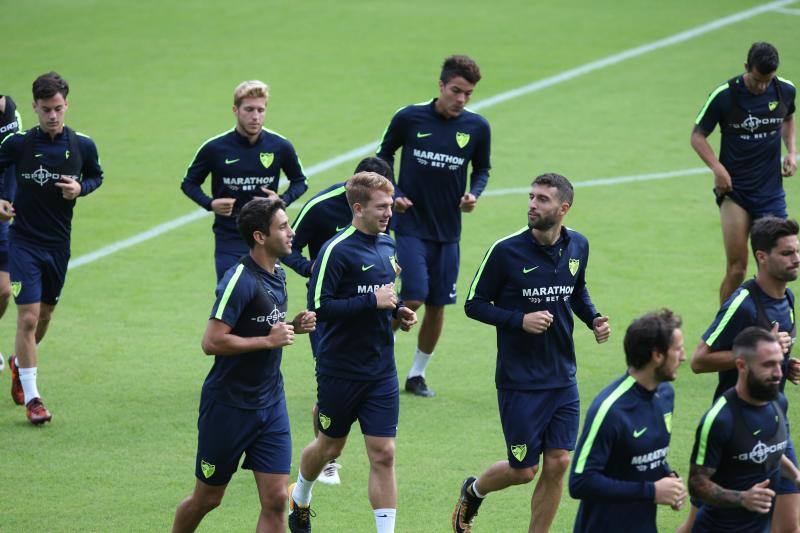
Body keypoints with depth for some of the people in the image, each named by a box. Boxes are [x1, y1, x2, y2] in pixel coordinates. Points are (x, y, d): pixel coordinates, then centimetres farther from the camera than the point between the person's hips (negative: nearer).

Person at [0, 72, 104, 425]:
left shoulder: (83, 145, -3)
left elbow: (96, 175, 15)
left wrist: (80, 189, -7)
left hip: (59, 243, 3)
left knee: (45, 314, 17)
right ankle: (31, 398, -5)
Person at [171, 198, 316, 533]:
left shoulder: (278, 276, 8)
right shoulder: (240, 280, -19)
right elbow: (212, 342, -24)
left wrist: (293, 326, 3)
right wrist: (269, 340, -20)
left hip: (271, 404, 7)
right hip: (229, 405, -7)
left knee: (275, 500, -2)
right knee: (207, 499, 8)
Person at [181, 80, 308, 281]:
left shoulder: (280, 147, -2)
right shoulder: (214, 148, -6)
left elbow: (299, 181, 13)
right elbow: (189, 183, 7)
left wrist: (283, 200, -8)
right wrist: (210, 203, -11)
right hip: (228, 241, -1)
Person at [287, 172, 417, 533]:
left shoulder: (386, 245, 7)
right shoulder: (337, 250, -16)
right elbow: (319, 307, -23)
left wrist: (397, 310, 5)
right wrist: (373, 302, -24)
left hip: (381, 372, 5)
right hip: (340, 370, -5)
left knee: (383, 455, -3)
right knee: (330, 446, 15)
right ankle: (299, 498, 44)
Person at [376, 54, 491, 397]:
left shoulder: (477, 127, -3)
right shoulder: (409, 118, -9)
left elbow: (482, 169, 13)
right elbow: (385, 154, 7)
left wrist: (473, 194, -7)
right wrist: (392, 194, -6)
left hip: (448, 229, 3)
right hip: (410, 224, -3)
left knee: (437, 305, 7)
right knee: (413, 298, -16)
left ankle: (417, 374, 24)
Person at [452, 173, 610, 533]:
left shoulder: (577, 246, 1)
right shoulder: (506, 251, -15)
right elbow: (474, 304, -7)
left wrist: (594, 319, 1)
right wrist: (520, 320, -21)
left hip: (563, 378, 4)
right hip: (519, 379, -4)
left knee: (557, 463, 0)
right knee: (524, 469, 2)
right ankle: (473, 493, 35)